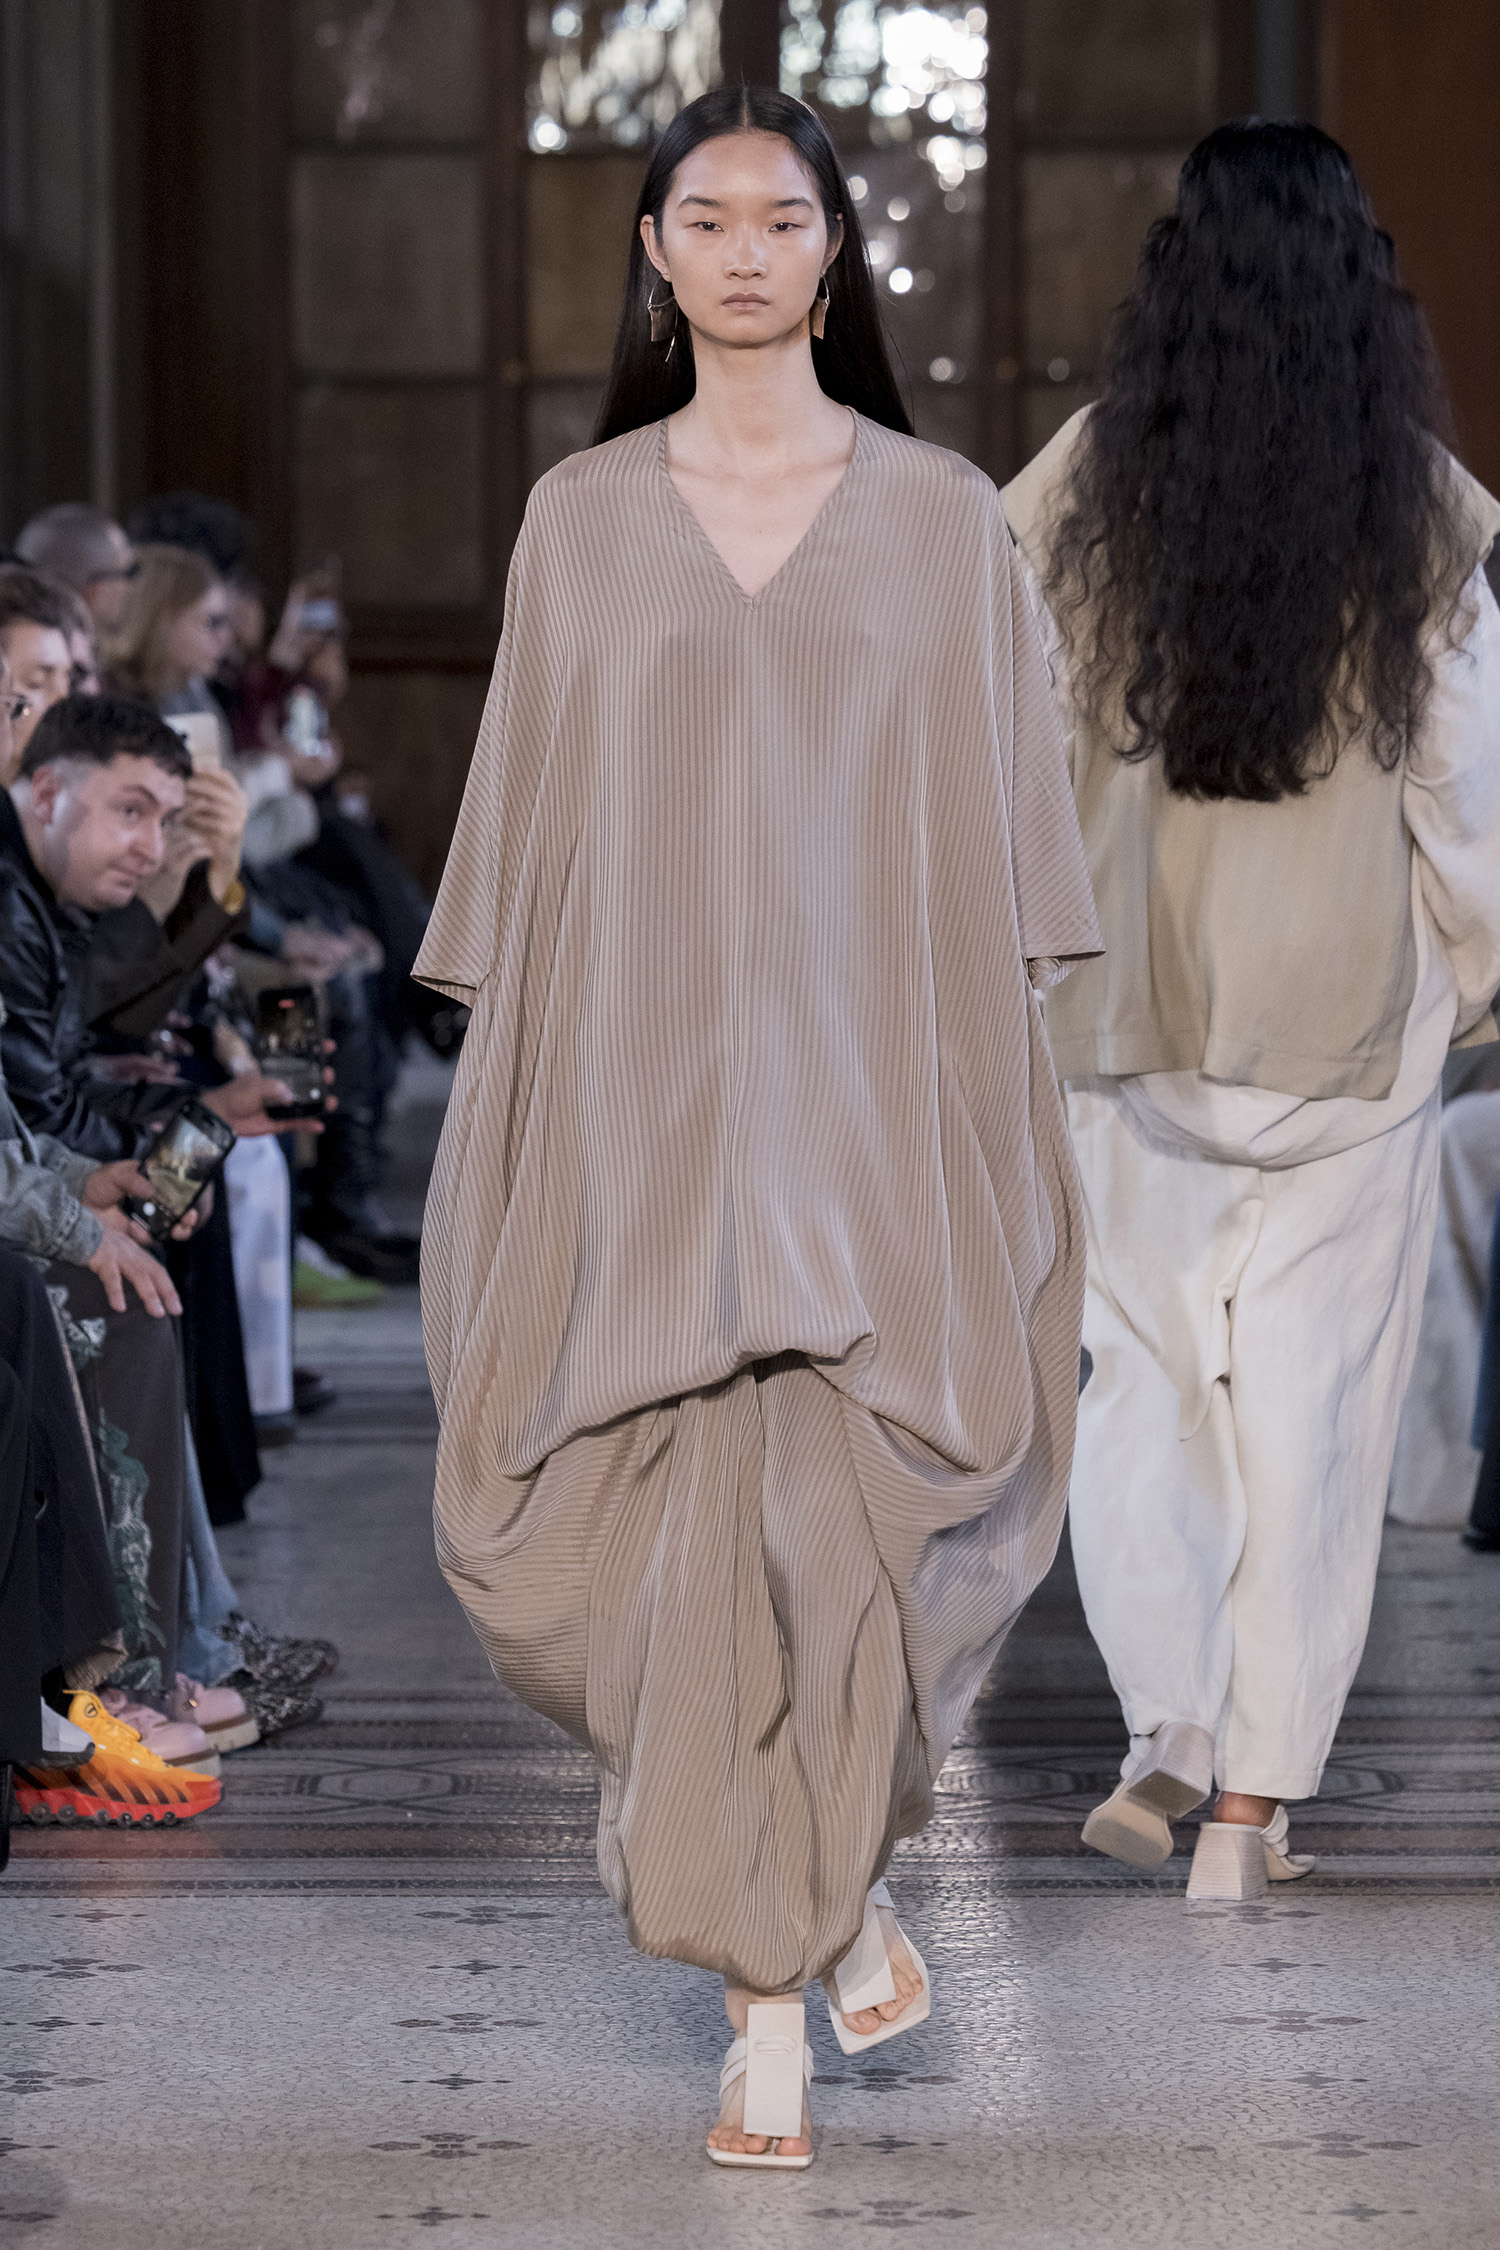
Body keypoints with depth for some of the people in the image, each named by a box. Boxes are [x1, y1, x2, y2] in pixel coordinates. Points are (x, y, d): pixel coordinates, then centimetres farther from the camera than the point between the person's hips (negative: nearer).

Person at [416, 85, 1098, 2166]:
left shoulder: (941, 515, 5)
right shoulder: (580, 519, 9)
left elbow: (996, 829, 5)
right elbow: (533, 819, 9)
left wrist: (1005, 1110, -1)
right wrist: (512, 1092, 4)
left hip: (875, 1091, -1)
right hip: (644, 1083, 1)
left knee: (806, 1521, -12)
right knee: (656, 1522, -2)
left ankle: (772, 1998, 1)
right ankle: (833, 1892, 24)